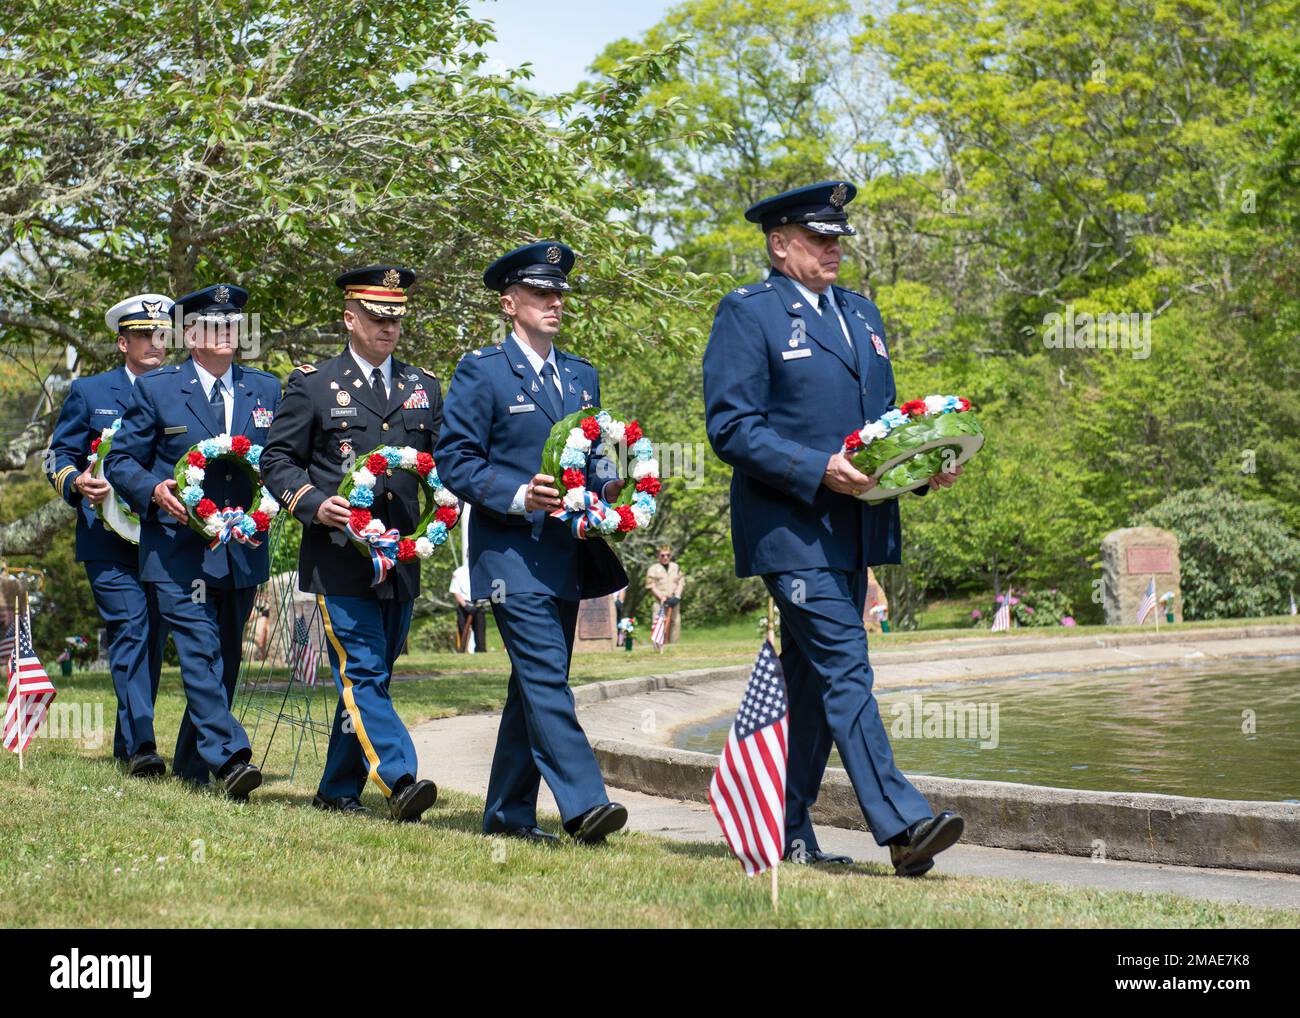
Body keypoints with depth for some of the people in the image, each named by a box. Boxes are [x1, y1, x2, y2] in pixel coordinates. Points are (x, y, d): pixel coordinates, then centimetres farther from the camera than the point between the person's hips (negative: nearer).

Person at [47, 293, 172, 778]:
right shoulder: (89, 392, 9)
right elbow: (59, 456, 7)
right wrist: (77, 483, -15)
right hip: (110, 541, -3)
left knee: (152, 640, 5)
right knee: (130, 631, -15)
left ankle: (127, 743, 17)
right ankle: (141, 745, -20)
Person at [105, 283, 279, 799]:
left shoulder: (266, 389, 12)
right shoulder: (156, 389, 3)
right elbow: (120, 461, 4)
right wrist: (155, 490, -16)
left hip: (243, 550, 4)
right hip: (178, 549, -4)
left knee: (224, 661, 9)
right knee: (200, 653, -17)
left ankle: (191, 766, 21)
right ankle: (228, 758, -24)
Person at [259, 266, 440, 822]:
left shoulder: (423, 387, 14)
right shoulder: (312, 384, 2)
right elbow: (277, 460, 1)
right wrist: (315, 503, -15)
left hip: (400, 560, 5)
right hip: (340, 559, -5)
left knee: (370, 676, 9)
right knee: (362, 673, -13)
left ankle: (338, 791, 19)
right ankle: (399, 781, -21)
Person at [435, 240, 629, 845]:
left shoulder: (581, 375, 18)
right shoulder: (481, 371, -1)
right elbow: (453, 460, -6)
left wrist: (605, 483, 1)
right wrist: (516, 496, -20)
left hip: (568, 556, 7)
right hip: (512, 552, -7)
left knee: (535, 683, 9)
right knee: (546, 678, -16)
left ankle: (508, 813, 17)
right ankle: (583, 806, -23)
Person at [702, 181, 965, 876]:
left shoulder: (860, 313, 19)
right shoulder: (747, 313, -5)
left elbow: (884, 418, 24)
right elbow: (731, 427, -13)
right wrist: (819, 470, -22)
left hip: (855, 527, 8)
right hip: (790, 529, -8)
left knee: (814, 681, 11)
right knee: (845, 671, -14)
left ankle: (788, 832, 18)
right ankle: (902, 826, -19)